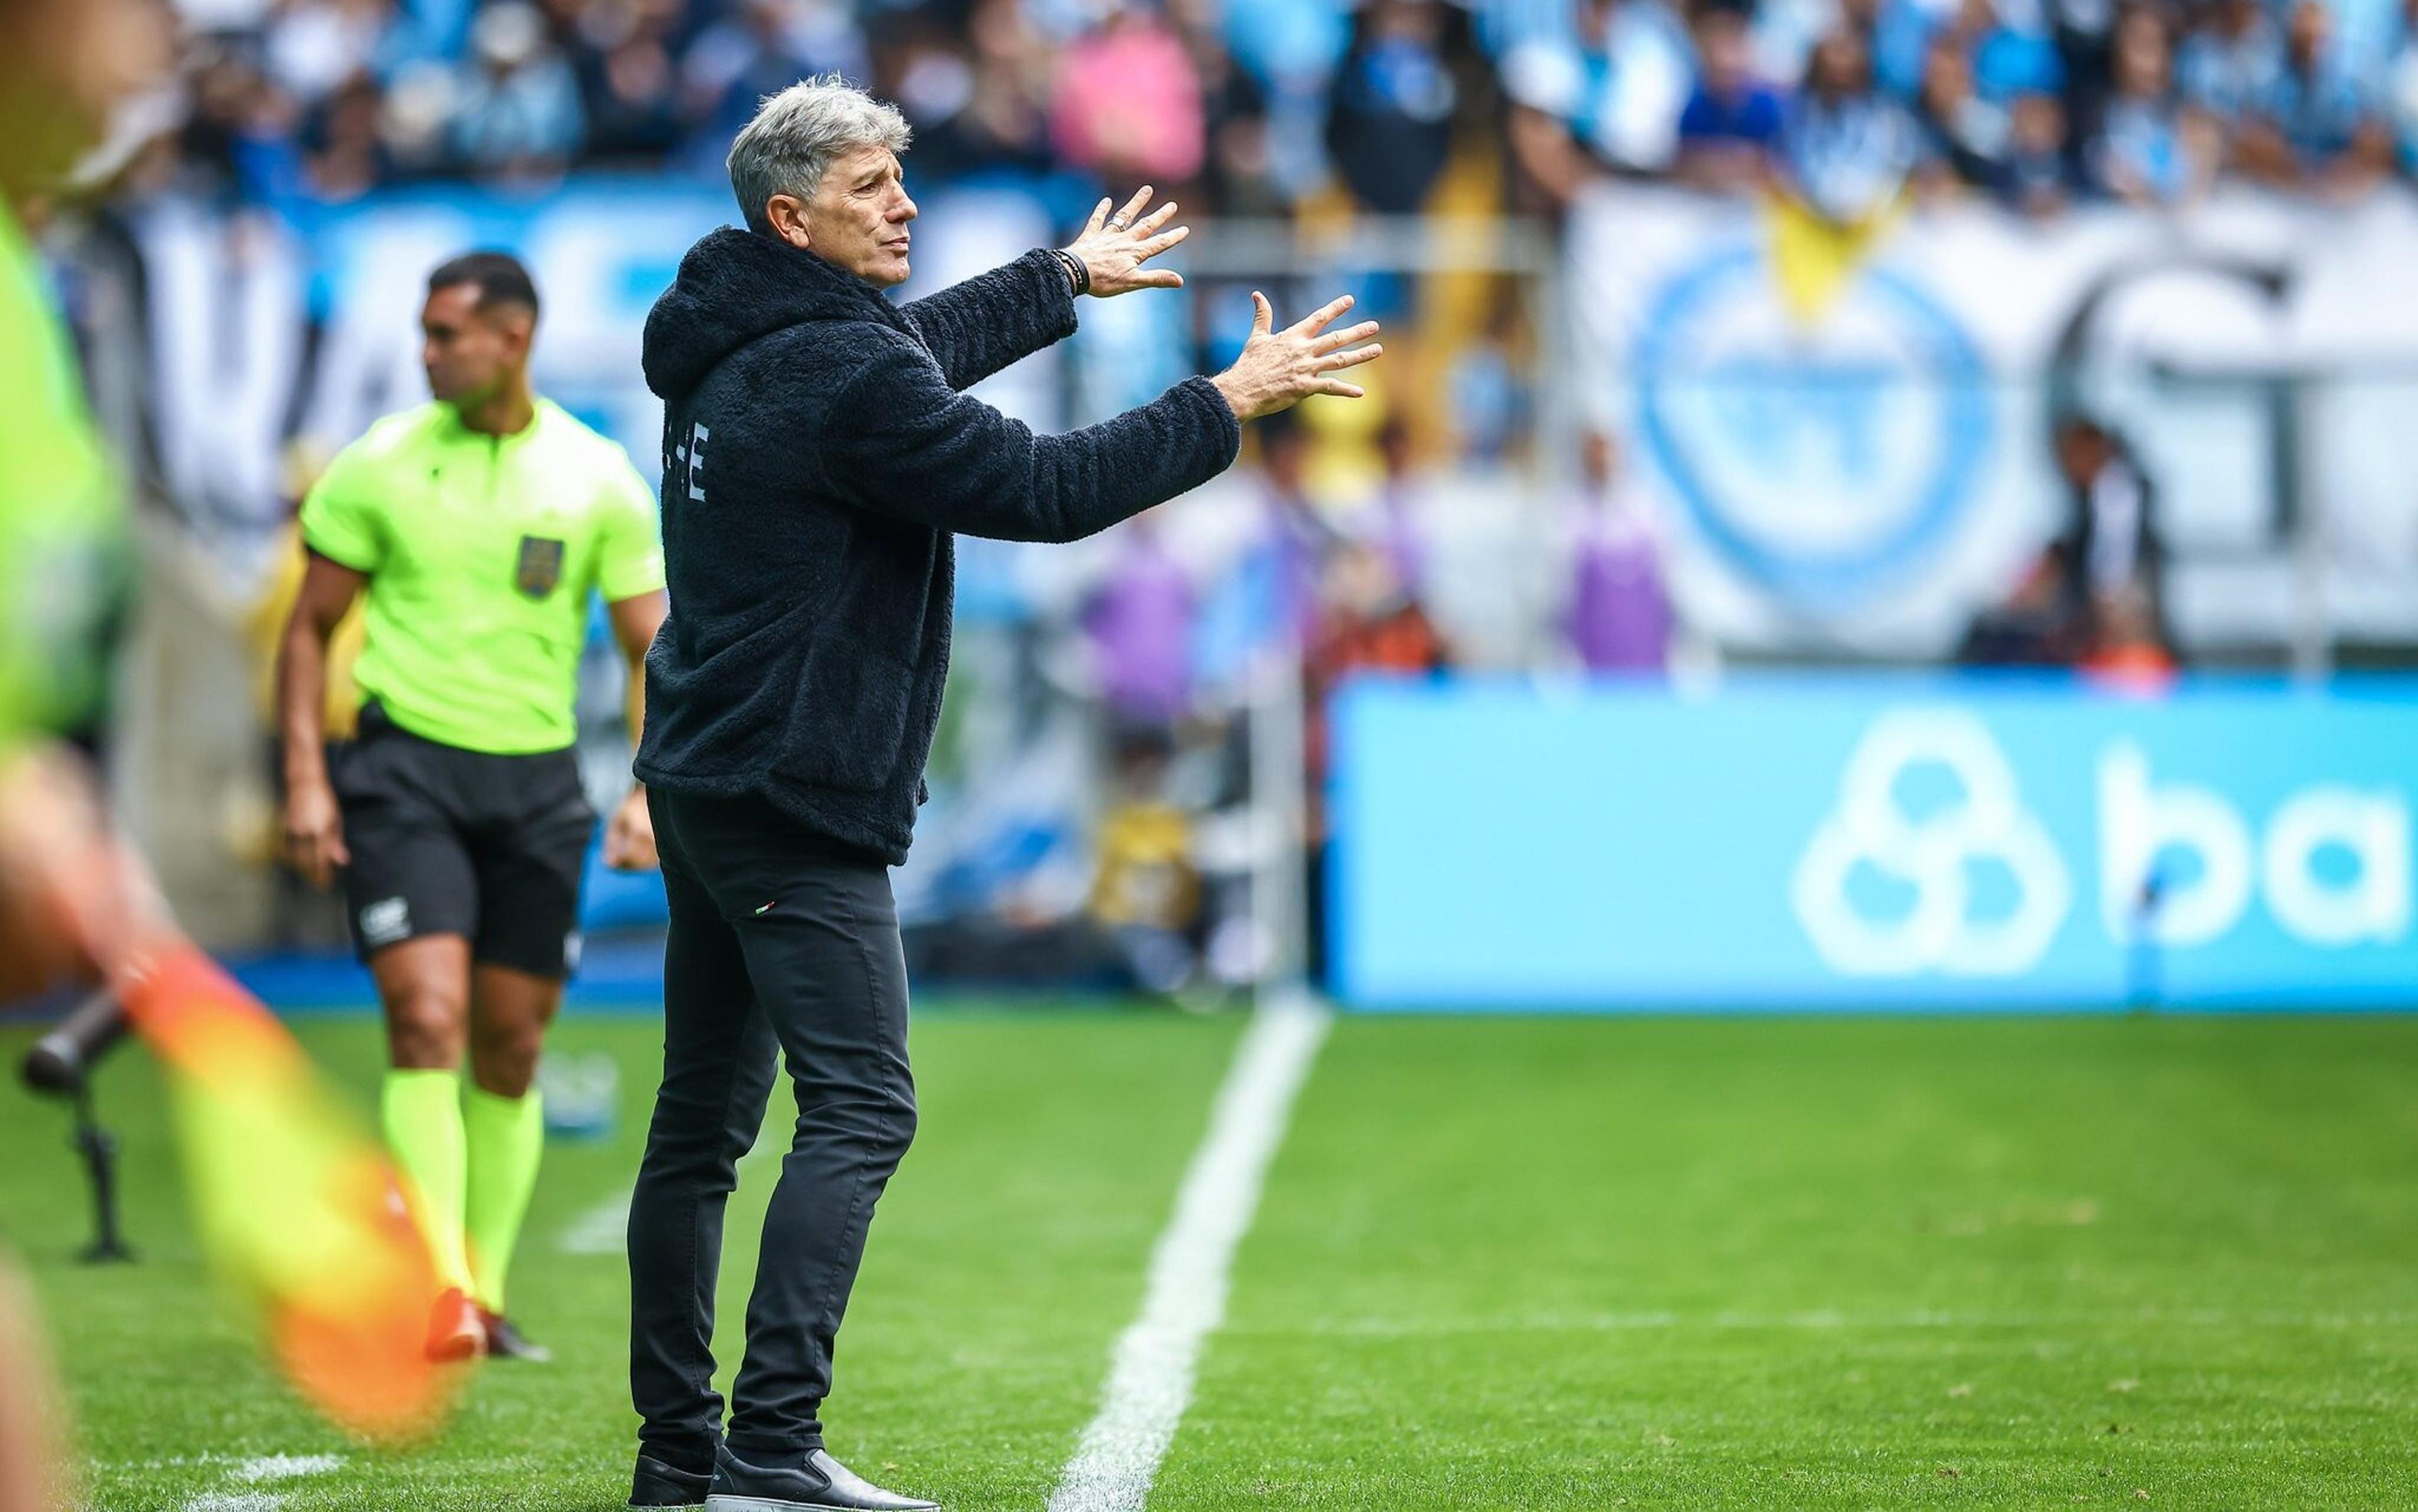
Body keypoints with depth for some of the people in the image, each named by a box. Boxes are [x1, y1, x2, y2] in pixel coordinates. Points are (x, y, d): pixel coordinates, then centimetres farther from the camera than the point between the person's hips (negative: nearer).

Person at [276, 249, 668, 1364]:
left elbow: (653, 648, 4)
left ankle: (483, 1296, 19)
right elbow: (310, 626, 5)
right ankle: (437, 1290, -21)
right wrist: (305, 779, -5)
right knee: (428, 1023, -16)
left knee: (510, 1051, 7)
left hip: (537, 781, 2)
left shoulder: (596, 478, 2)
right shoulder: (379, 466, -1)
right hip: (402, 768, -2)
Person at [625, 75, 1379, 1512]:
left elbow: (923, 346, 33)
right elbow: (1041, 489, -17)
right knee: (860, 1109, -12)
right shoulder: (844, 378, -18)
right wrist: (1234, 401, -9)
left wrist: (1064, 277, 47)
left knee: (704, 1119, 12)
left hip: (704, 784, 11)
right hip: (794, 799, -11)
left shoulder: (744, 345, 14)